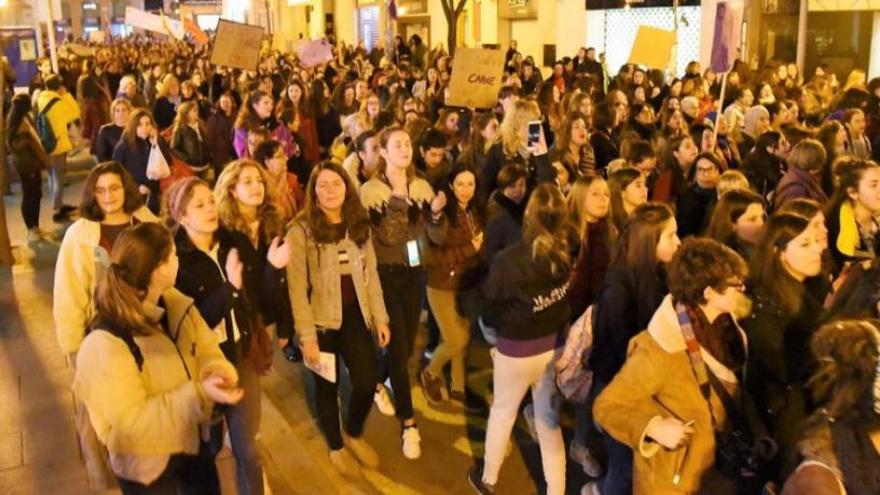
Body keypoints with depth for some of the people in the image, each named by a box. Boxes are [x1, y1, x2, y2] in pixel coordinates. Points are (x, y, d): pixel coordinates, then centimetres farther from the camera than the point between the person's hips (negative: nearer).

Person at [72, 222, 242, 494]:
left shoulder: (177, 304, -6)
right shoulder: (106, 342, -29)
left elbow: (207, 350, -3)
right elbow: (131, 421, -29)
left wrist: (216, 369, -28)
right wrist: (198, 395, -38)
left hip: (194, 440, 7)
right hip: (147, 464, -6)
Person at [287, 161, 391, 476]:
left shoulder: (359, 224, 2)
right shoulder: (301, 231, -14)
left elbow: (371, 275, 6)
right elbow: (297, 287, -14)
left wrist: (380, 318, 3)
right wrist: (306, 335, -16)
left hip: (355, 316, 4)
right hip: (322, 320, -4)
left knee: (367, 381, 2)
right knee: (327, 386, 12)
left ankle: (354, 435, 33)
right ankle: (336, 446, 37)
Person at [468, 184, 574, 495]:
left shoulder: (508, 260, -24)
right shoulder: (567, 255, -14)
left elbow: (490, 313, -12)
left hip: (517, 350, -3)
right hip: (555, 346, 3)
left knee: (502, 412, 19)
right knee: (549, 418, 18)